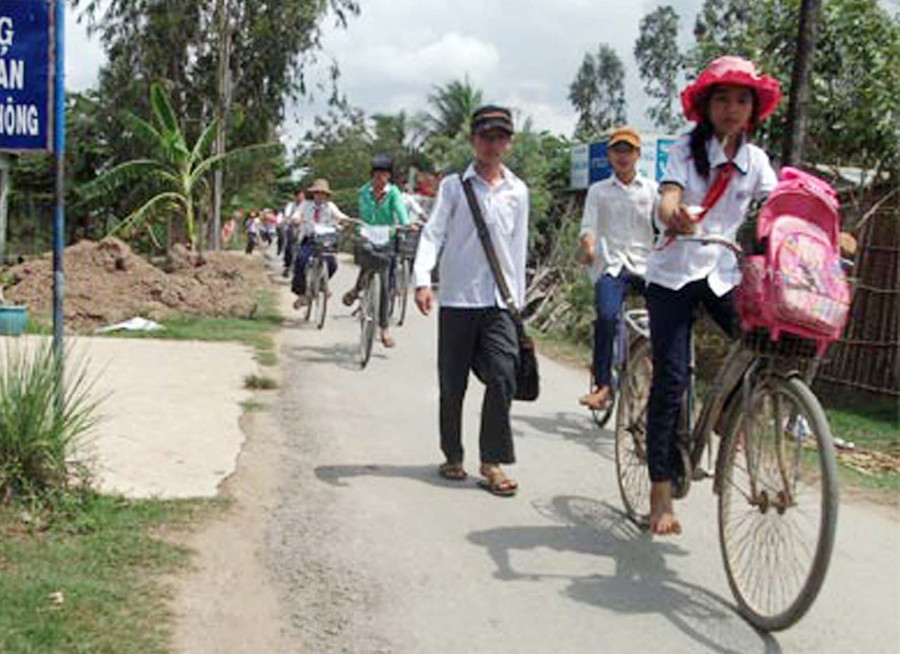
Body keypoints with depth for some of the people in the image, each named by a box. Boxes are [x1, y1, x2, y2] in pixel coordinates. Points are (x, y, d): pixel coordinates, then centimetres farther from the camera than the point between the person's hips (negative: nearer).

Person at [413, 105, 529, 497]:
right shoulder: (453, 186, 4)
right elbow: (433, 233, -5)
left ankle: (493, 461, -3)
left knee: (502, 377, -12)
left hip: (499, 301, 1)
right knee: (452, 383, 6)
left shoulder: (517, 191, 11)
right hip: (457, 298, -1)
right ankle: (452, 455, 22)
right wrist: (422, 279, -20)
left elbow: (518, 248, 16)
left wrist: (518, 299, 15)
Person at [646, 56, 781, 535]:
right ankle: (661, 494, 0)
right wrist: (675, 217, -47)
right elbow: (668, 200, -23)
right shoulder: (687, 150, -6)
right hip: (674, 272, -4)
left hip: (724, 274, 4)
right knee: (670, 380, -7)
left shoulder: (755, 160, 6)